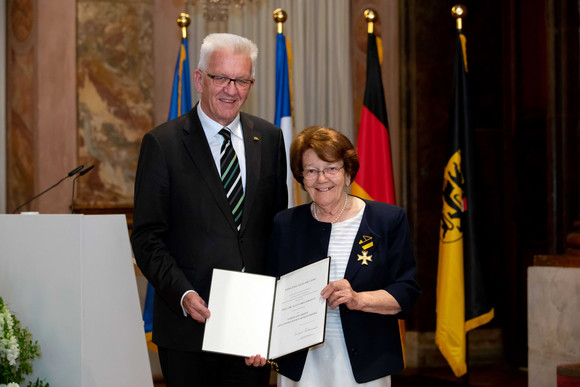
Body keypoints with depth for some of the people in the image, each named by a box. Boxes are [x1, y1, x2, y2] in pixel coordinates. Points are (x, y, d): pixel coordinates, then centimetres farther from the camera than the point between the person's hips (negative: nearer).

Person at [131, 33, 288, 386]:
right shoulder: (162, 144, -4)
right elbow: (147, 238, -6)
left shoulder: (269, 138, 8)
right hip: (189, 323, -3)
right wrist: (183, 295, -20)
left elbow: (279, 224, 13)